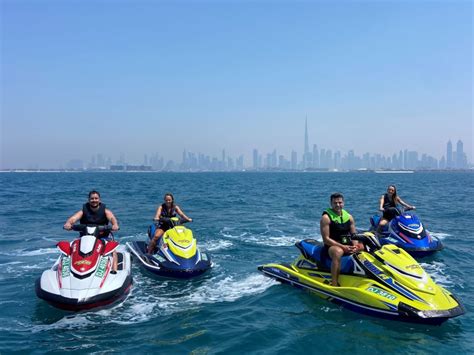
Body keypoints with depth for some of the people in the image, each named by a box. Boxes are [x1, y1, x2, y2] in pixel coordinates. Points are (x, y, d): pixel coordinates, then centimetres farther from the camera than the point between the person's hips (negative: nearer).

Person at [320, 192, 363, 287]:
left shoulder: (348, 216, 10)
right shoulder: (326, 217, -8)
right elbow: (326, 239, -14)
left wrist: (355, 246, -11)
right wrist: (342, 246, -23)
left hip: (348, 245, 7)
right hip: (332, 246, -6)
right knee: (338, 252, -39)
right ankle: (334, 284, -39)